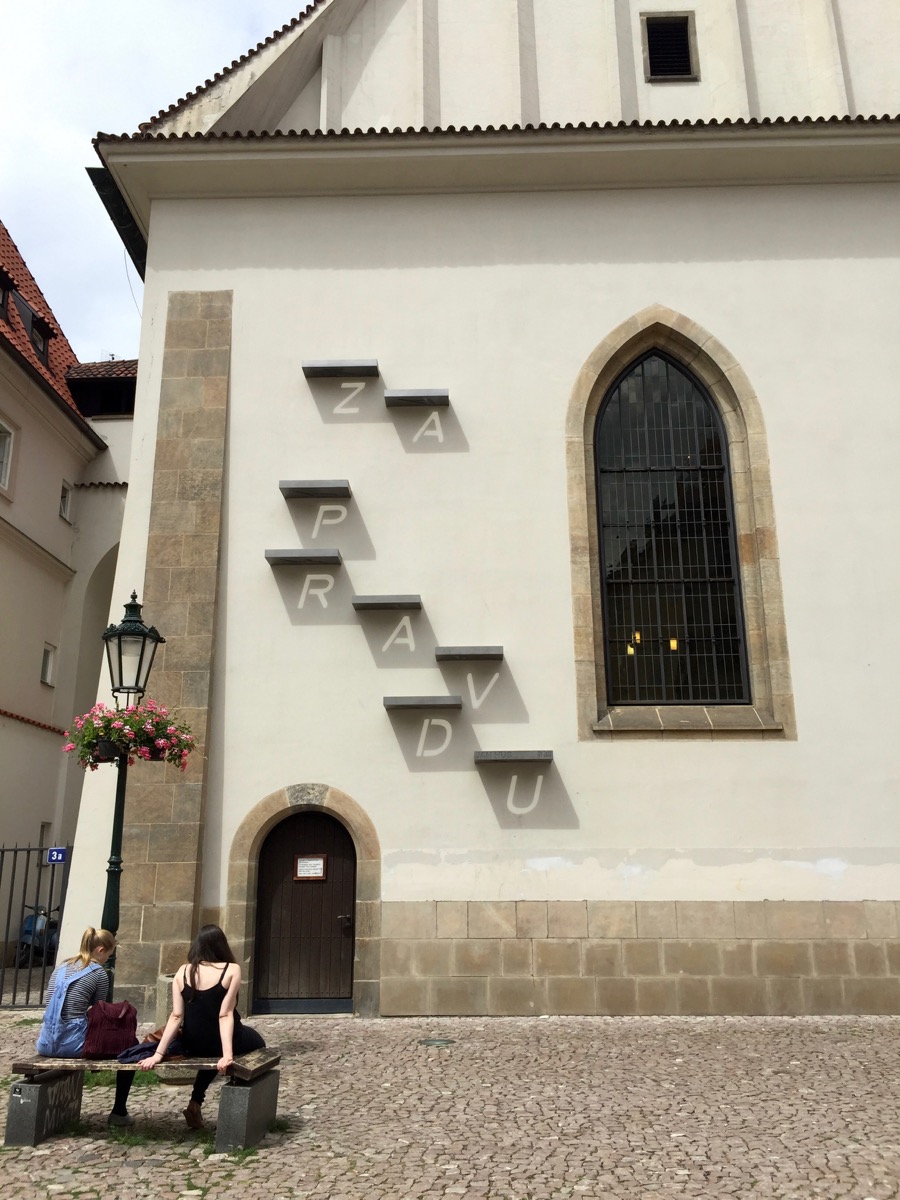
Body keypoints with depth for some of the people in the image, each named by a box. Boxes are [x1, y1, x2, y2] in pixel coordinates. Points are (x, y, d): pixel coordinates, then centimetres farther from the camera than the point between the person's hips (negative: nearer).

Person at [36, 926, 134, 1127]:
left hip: (48, 1042, 7)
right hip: (72, 1043, -7)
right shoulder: (99, 973, -6)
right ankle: (119, 1113, 16)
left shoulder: (62, 967, 12)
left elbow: (47, 1002, 16)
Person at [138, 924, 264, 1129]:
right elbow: (225, 1015, -19)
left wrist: (158, 1054, -7)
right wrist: (228, 1054, -21)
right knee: (256, 1041, 29)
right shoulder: (232, 970, -14)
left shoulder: (183, 972, -5)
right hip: (222, 1042, -4)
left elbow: (176, 1016, -9)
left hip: (193, 1046, 4)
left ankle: (196, 1102, 28)